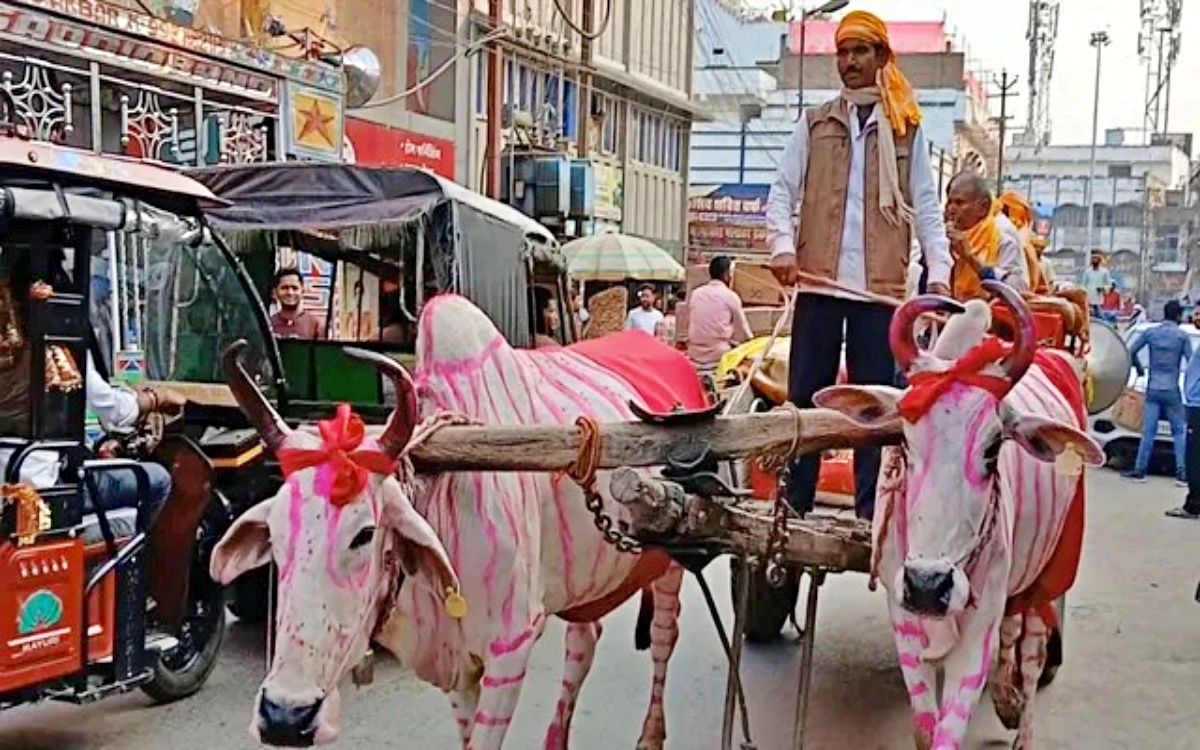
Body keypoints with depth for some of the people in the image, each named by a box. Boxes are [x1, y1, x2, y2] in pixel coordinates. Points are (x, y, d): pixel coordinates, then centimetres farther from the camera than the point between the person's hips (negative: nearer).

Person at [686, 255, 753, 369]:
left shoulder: (695, 294, 8)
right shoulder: (730, 296, -3)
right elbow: (743, 329, 7)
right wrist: (750, 339, 25)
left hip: (695, 355, 5)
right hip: (719, 355, -5)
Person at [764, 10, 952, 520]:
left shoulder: (907, 129, 9)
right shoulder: (814, 124, 11)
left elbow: (926, 206, 6)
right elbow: (782, 191, 6)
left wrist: (938, 272, -5)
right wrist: (782, 245, -12)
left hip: (880, 285, 0)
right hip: (819, 281, 1)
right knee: (805, 396, 3)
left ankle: (871, 511, 10)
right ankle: (794, 506, 10)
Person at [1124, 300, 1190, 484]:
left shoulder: (1151, 332, 3)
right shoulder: (1182, 336, -3)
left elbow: (1131, 351, 1)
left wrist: (1139, 368, 17)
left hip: (1153, 390, 2)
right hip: (1172, 391, -2)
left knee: (1148, 432, 4)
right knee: (1180, 431, 6)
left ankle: (1139, 470, 3)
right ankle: (1181, 473, 1)